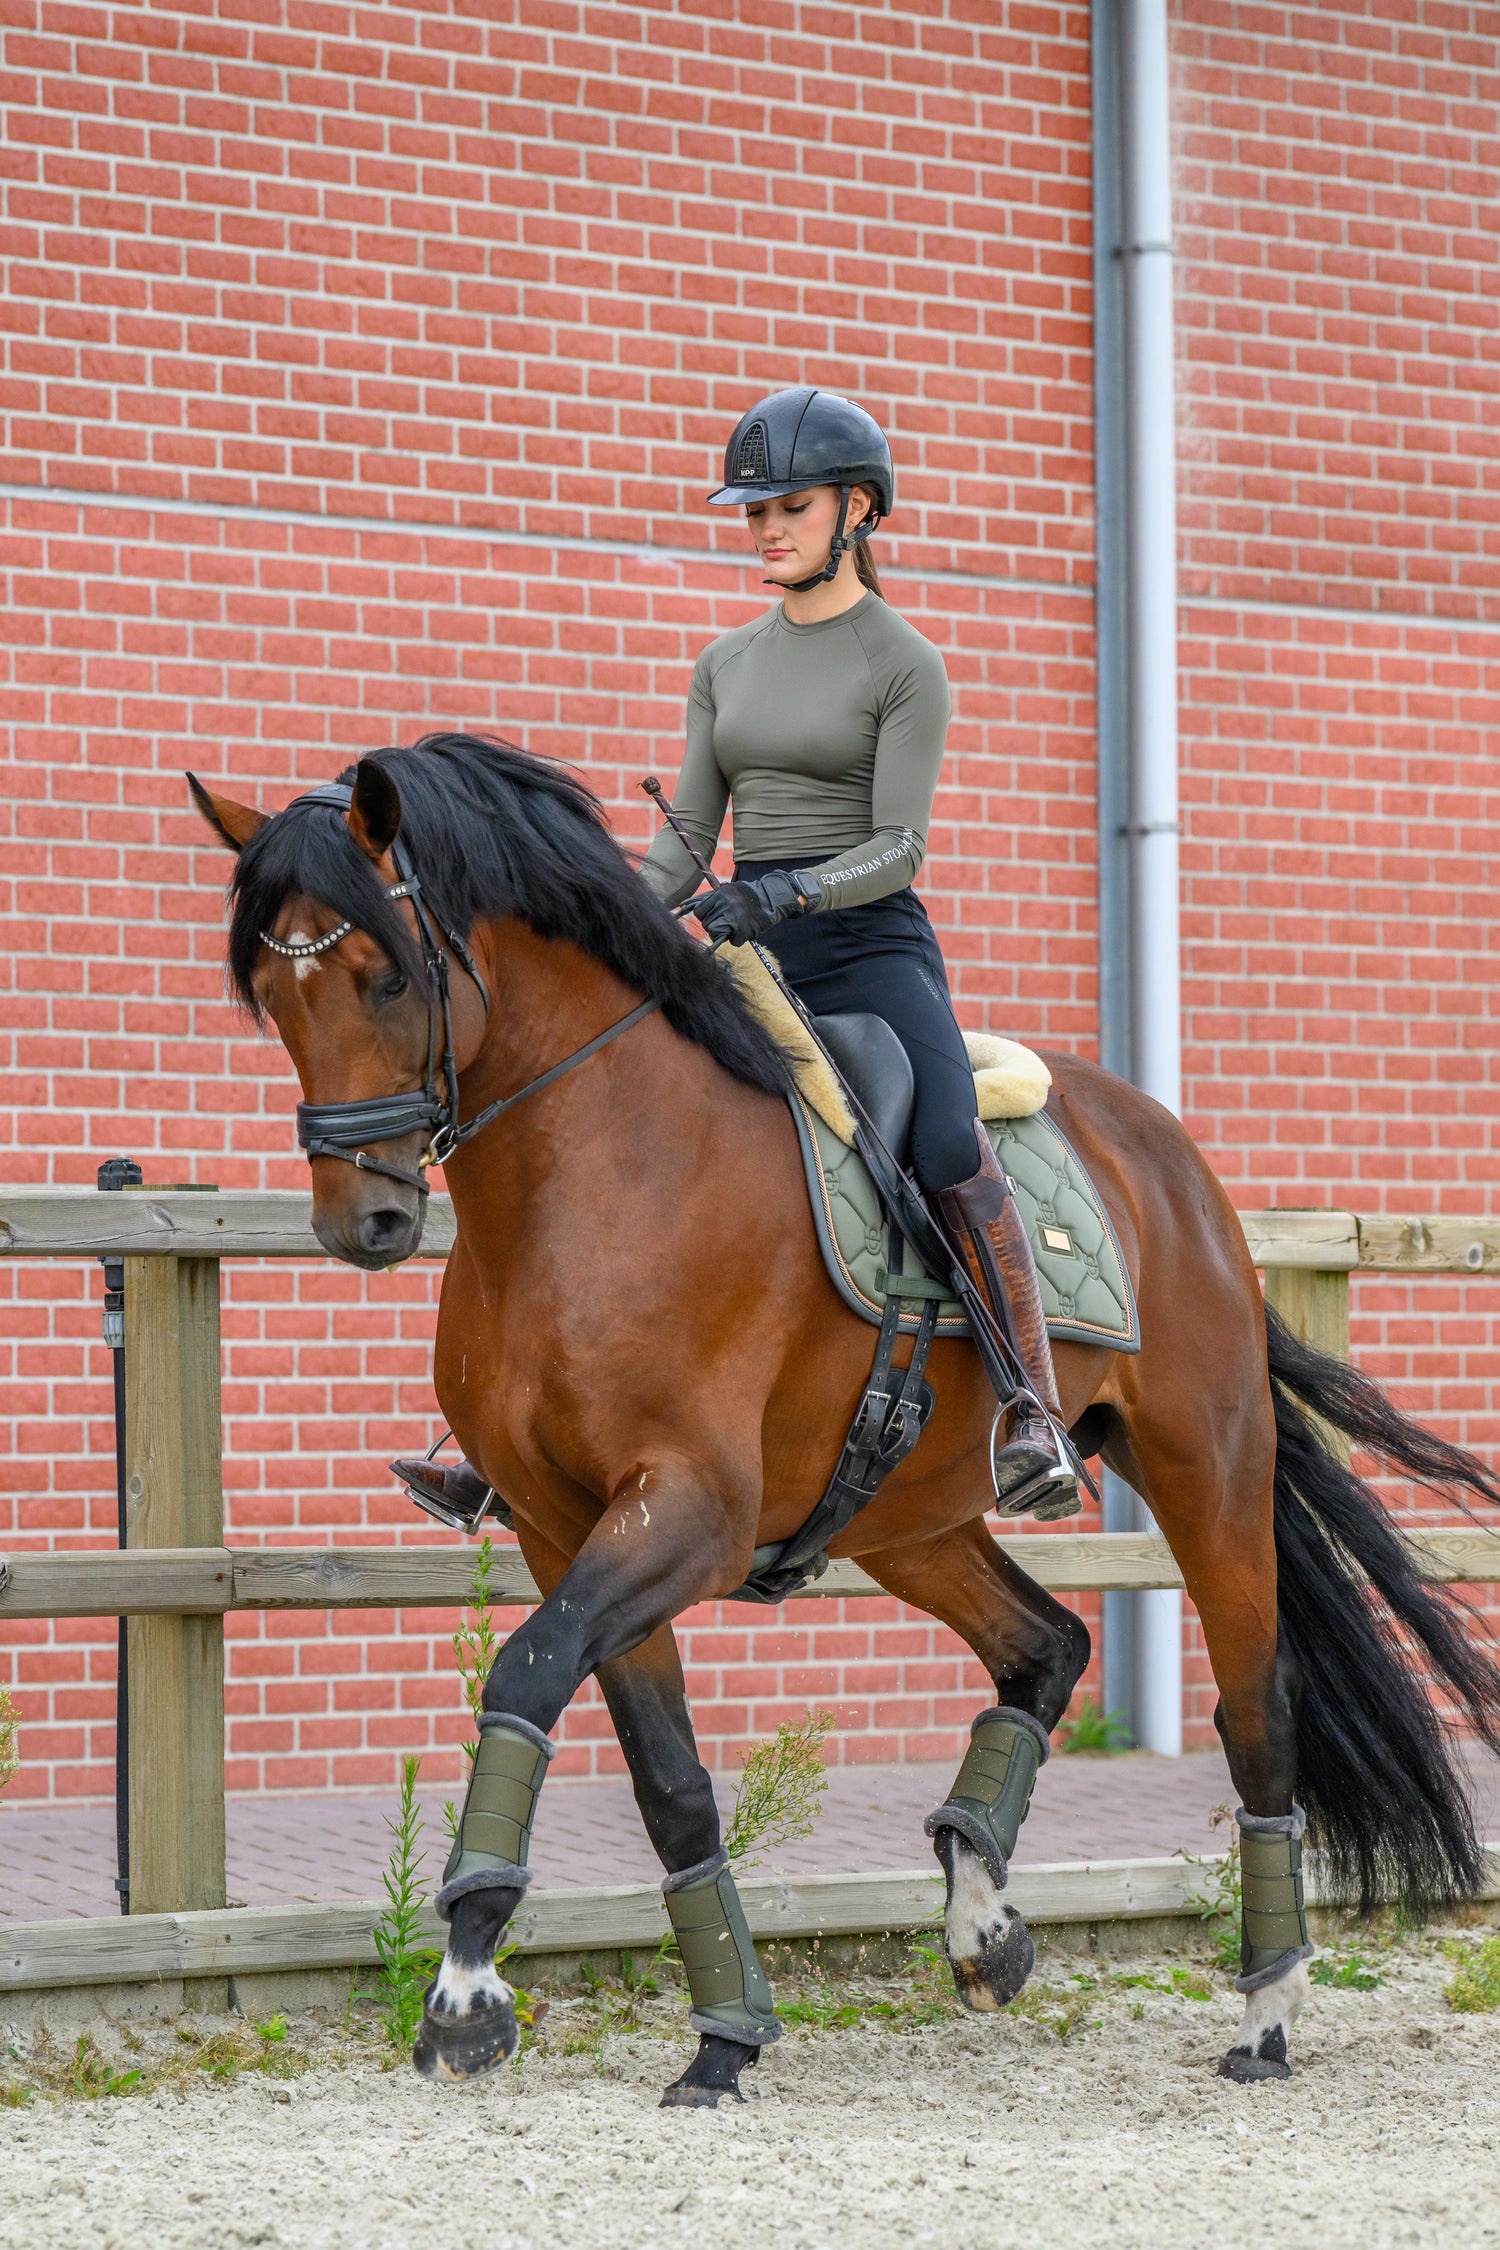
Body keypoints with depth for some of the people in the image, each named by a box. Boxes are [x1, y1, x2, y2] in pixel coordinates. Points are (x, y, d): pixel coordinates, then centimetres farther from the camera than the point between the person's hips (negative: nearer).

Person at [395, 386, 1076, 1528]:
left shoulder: (904, 665, -2)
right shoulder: (728, 663, 15)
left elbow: (900, 844, -12)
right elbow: (688, 837, 13)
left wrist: (787, 892, -29)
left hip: (868, 948, -6)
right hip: (748, 957, 6)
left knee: (950, 1149, -32)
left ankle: (1035, 1419, -27)